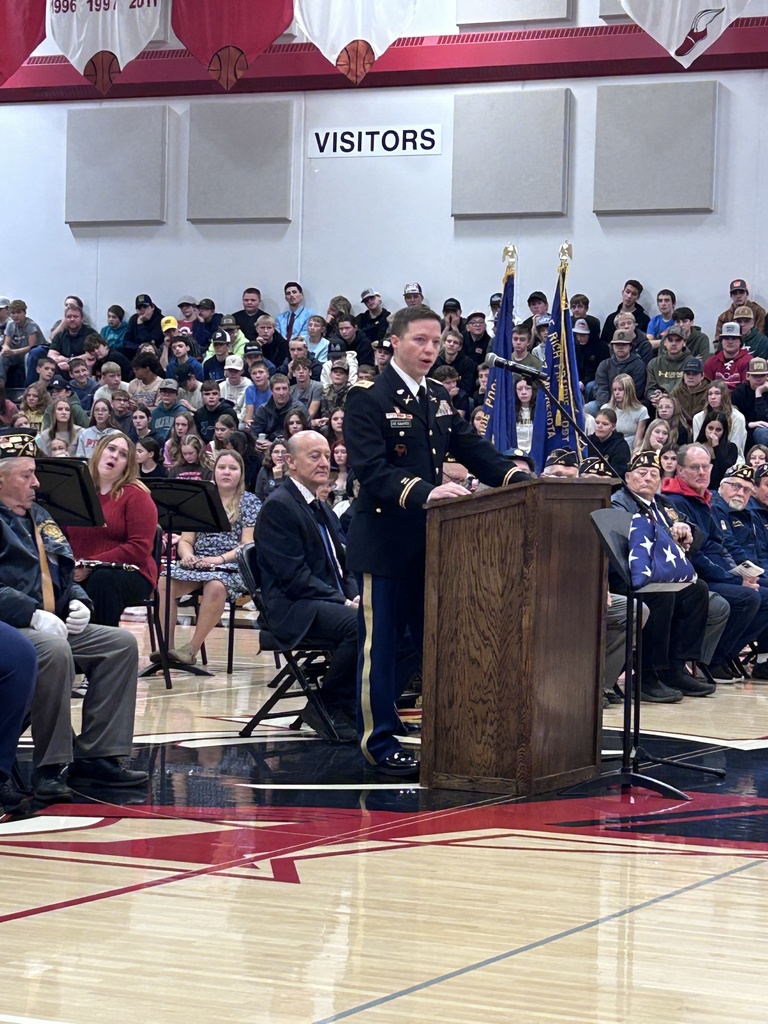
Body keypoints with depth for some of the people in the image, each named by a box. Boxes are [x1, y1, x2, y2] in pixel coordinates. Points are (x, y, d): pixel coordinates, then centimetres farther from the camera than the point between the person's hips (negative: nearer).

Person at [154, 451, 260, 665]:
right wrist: (187, 554, -9)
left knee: (215, 587, -40)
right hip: (196, 563, 4)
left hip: (232, 566, -4)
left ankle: (192, 648, -35)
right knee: (165, 583, -28)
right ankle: (166, 647, -31)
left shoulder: (250, 502, 7)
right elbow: (186, 540, 15)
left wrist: (220, 559, -18)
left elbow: (248, 545, -3)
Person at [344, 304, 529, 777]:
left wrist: (523, 478, -7)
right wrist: (424, 491, -33)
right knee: (381, 644, 0)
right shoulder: (368, 399, -10)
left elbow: (473, 449, 11)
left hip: (431, 540, 7)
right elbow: (371, 470, -20)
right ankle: (380, 741, 8)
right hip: (385, 540, -7)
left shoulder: (439, 398, 14)